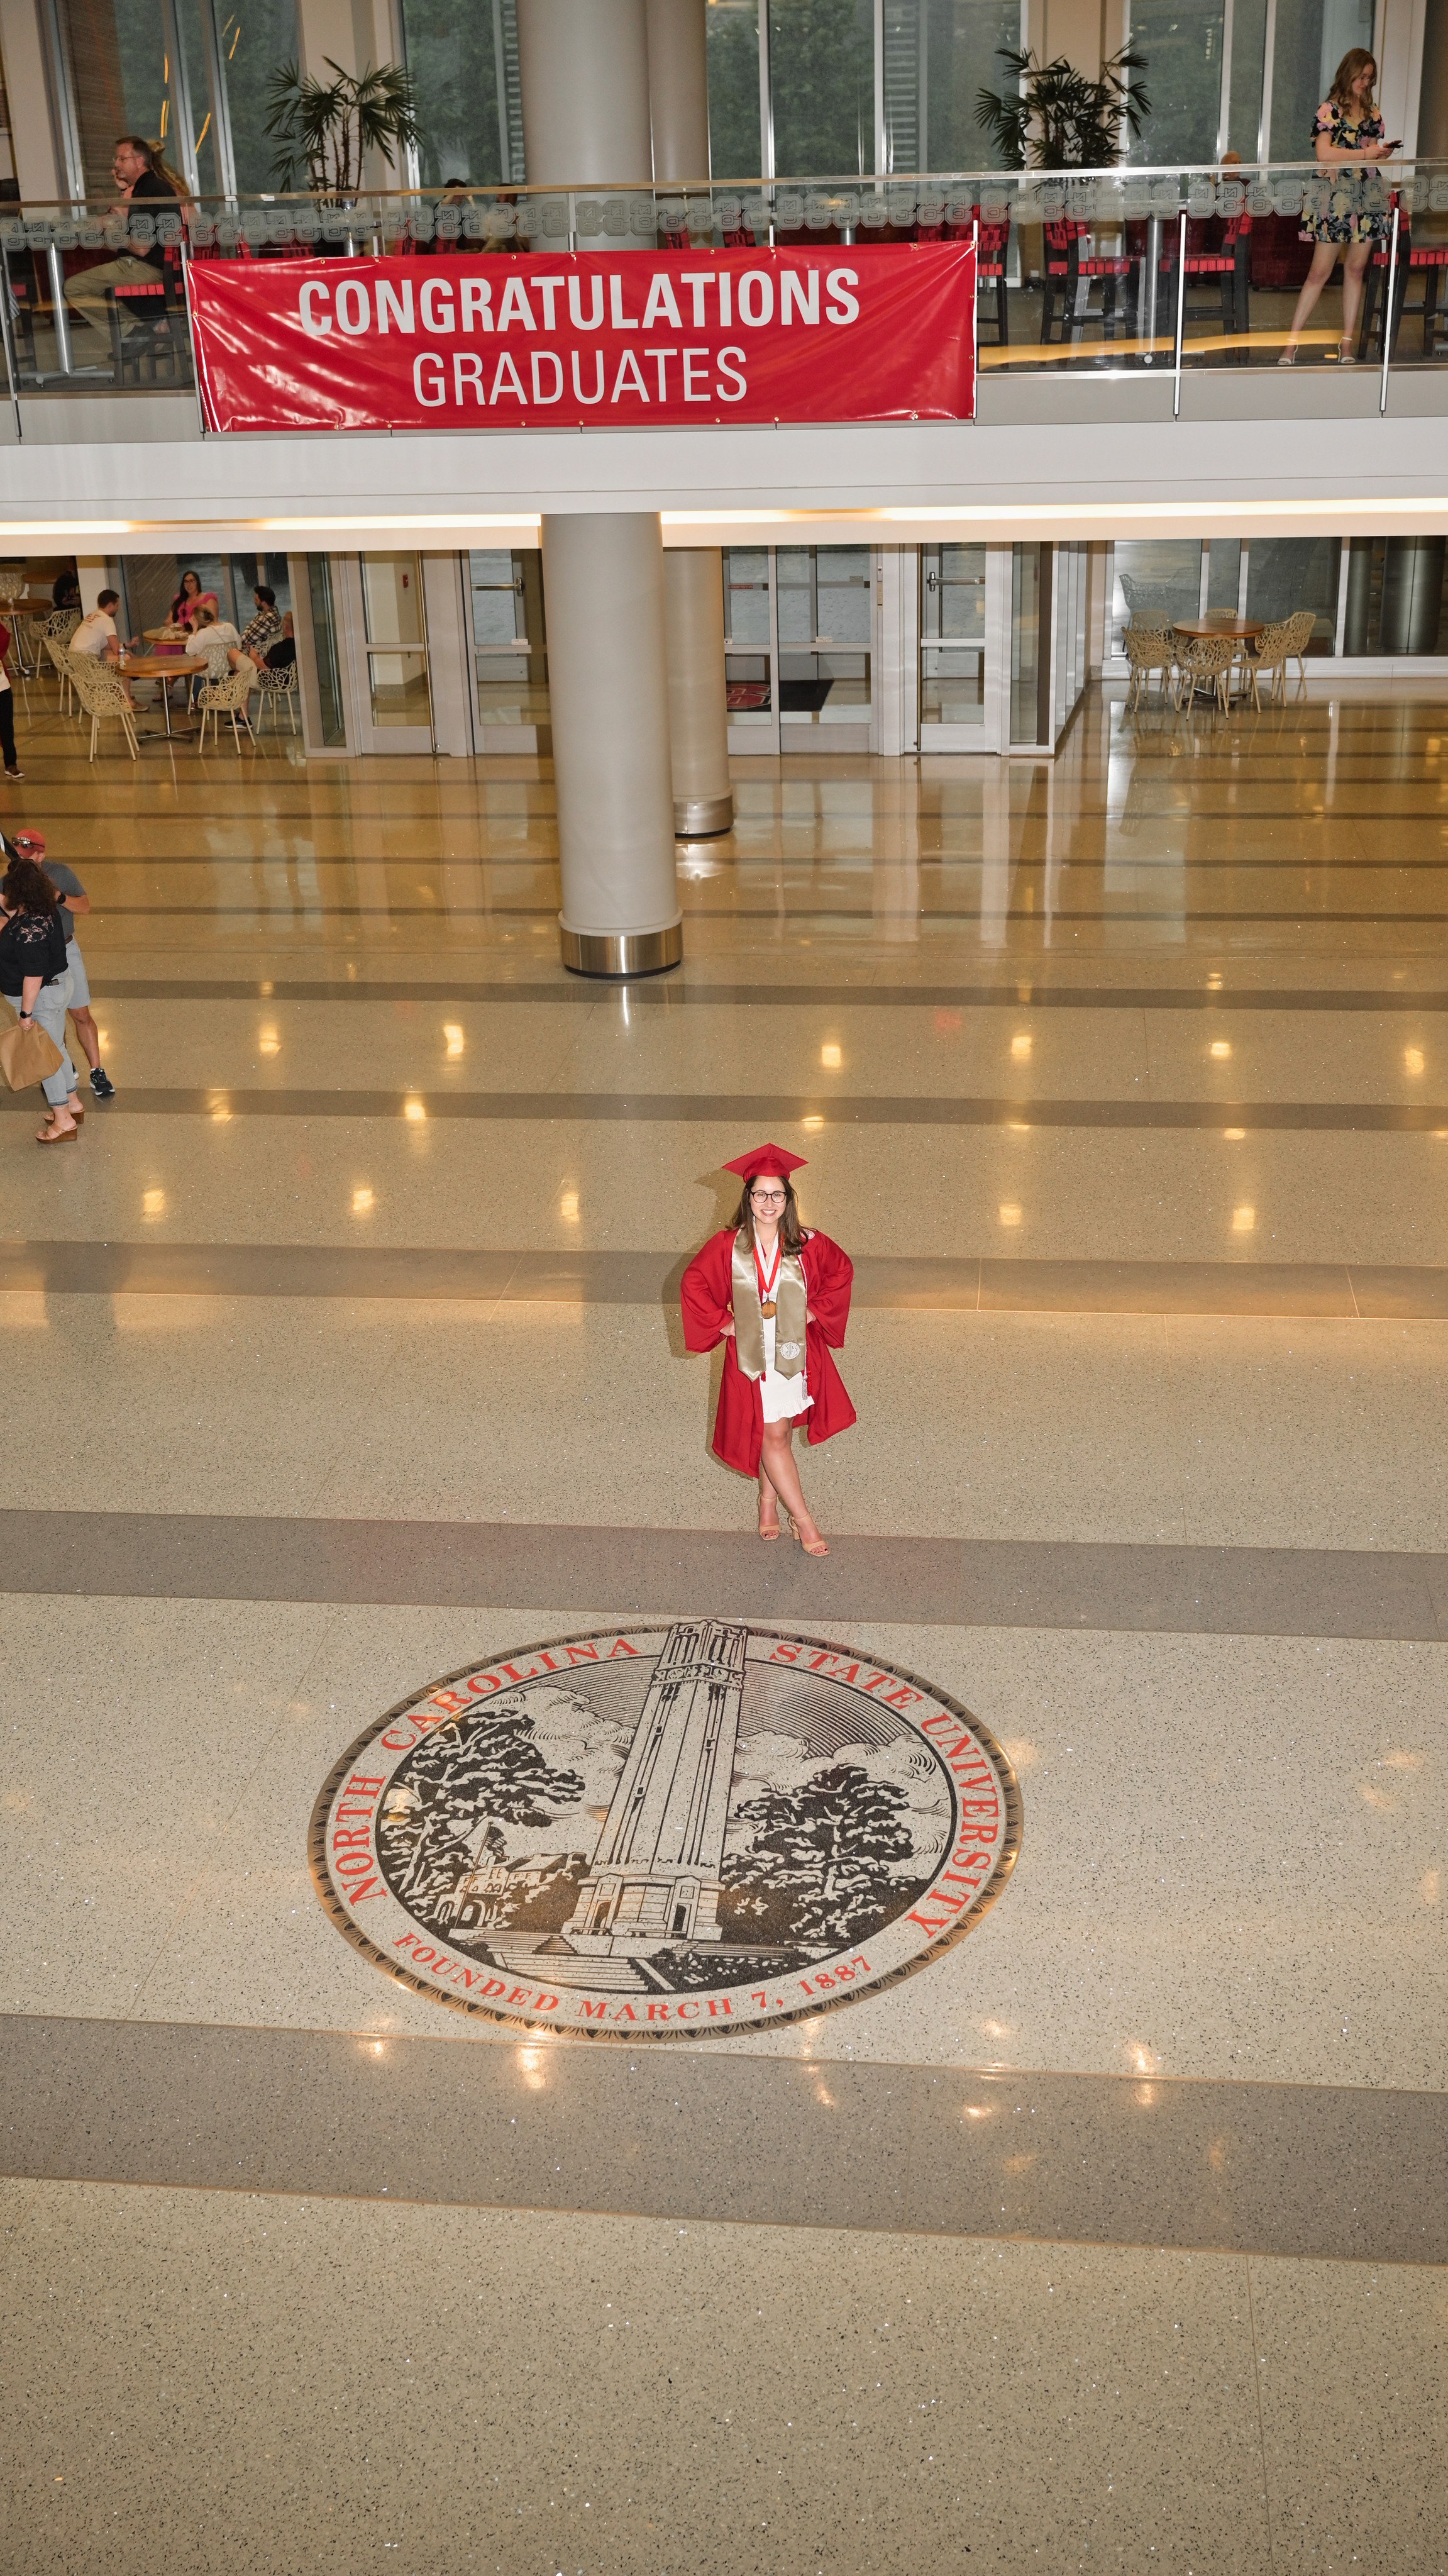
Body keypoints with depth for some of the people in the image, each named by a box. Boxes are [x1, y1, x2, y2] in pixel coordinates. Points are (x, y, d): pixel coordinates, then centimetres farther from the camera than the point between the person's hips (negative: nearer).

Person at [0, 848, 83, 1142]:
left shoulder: (30, 930, -33)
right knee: (56, 1049, 24)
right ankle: (73, 1104, 39)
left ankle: (63, 1121, 17)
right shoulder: (45, 908, -5)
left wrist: (26, 1013, -21)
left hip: (41, 997, -9)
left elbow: (33, 976, -29)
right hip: (58, 984, 9)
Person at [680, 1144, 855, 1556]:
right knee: (772, 1436, -2)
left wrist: (816, 1308, 0)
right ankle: (801, 1519, 7)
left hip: (795, 1353, 2)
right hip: (751, 1355, -2)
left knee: (780, 1432, 13)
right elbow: (693, 1283, 1)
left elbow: (840, 1271, 9)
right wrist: (722, 1322, -4)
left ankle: (768, 1500, 34)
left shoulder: (807, 1244, -6)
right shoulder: (727, 1246, -9)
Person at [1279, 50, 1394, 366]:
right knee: (1320, 271, -8)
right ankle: (1292, 341, -4)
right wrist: (1366, 154, -14)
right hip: (1336, 196, -5)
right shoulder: (1330, 109, -3)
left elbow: (1374, 152, 22)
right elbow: (1324, 153, -15)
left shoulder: (1372, 111, 15)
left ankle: (1347, 341, 8)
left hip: (1368, 195, 6)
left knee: (1356, 268, 5)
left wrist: (1384, 153, -2)